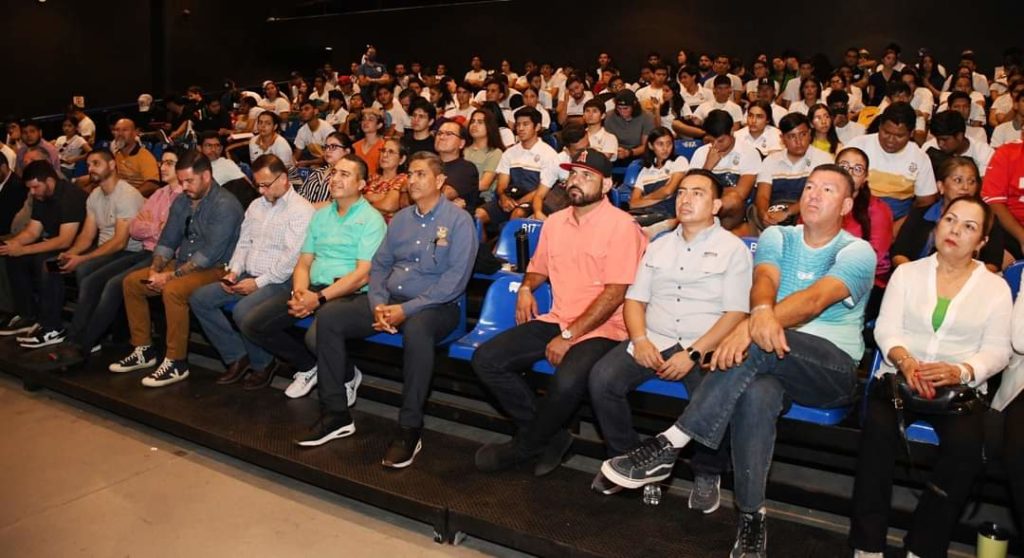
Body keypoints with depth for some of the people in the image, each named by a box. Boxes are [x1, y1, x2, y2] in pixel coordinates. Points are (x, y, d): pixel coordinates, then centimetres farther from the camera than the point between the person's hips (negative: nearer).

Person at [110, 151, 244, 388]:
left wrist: (170, 276, -23)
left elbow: (210, 253, -24)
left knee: (173, 290, -33)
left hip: (215, 270, -9)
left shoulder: (225, 205, -17)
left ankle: (176, 363, -20)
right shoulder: (181, 201, 9)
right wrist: (156, 269, -7)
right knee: (132, 282, 2)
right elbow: (167, 240, 13)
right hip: (182, 264, 9)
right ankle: (143, 350, 12)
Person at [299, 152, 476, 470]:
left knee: (416, 330, -40)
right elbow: (379, 265, 15)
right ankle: (336, 413, -3)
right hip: (390, 301, 7)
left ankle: (410, 429, -27)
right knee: (328, 317, -10)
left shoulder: (458, 220, -4)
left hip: (435, 305, -6)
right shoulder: (401, 219, 16)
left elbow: (455, 279, -15)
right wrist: (378, 303, -6)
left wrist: (407, 309, -20)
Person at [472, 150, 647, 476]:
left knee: (567, 382, -35)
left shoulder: (622, 226, -9)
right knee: (485, 360, -9)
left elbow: (615, 294, -15)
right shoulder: (555, 222, 13)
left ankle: (525, 446, -4)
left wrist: (568, 336, -18)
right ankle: (548, 435, 0)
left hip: (601, 328, -7)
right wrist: (526, 288, 6)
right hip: (556, 321, 7)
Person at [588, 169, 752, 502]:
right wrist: (640, 339, -7)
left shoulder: (733, 248, 3)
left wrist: (694, 353, -17)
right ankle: (626, 459, 1)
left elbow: (736, 314, -5)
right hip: (652, 340, 4)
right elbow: (634, 299, 14)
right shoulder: (659, 246, 18)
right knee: (602, 378, -22)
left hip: (705, 348, -3)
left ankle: (707, 474, -3)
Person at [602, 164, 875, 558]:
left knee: (758, 346, -36)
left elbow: (815, 299, -21)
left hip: (834, 369, -2)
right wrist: (762, 312, -37)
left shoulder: (858, 252, 0)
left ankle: (671, 444, -33)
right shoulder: (776, 237, 13)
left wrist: (750, 327, -39)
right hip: (772, 363, 3)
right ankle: (751, 518, -23)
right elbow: (764, 279, -10)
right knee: (756, 395, -36)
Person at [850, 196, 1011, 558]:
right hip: (901, 376, 0)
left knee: (966, 444, -31)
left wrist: (960, 371, -20)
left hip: (961, 387, 0)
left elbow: (997, 351, 0)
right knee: (878, 429, -30)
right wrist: (905, 361, -20)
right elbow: (886, 329, 1)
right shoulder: (907, 273, 11)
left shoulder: (995, 288, 10)